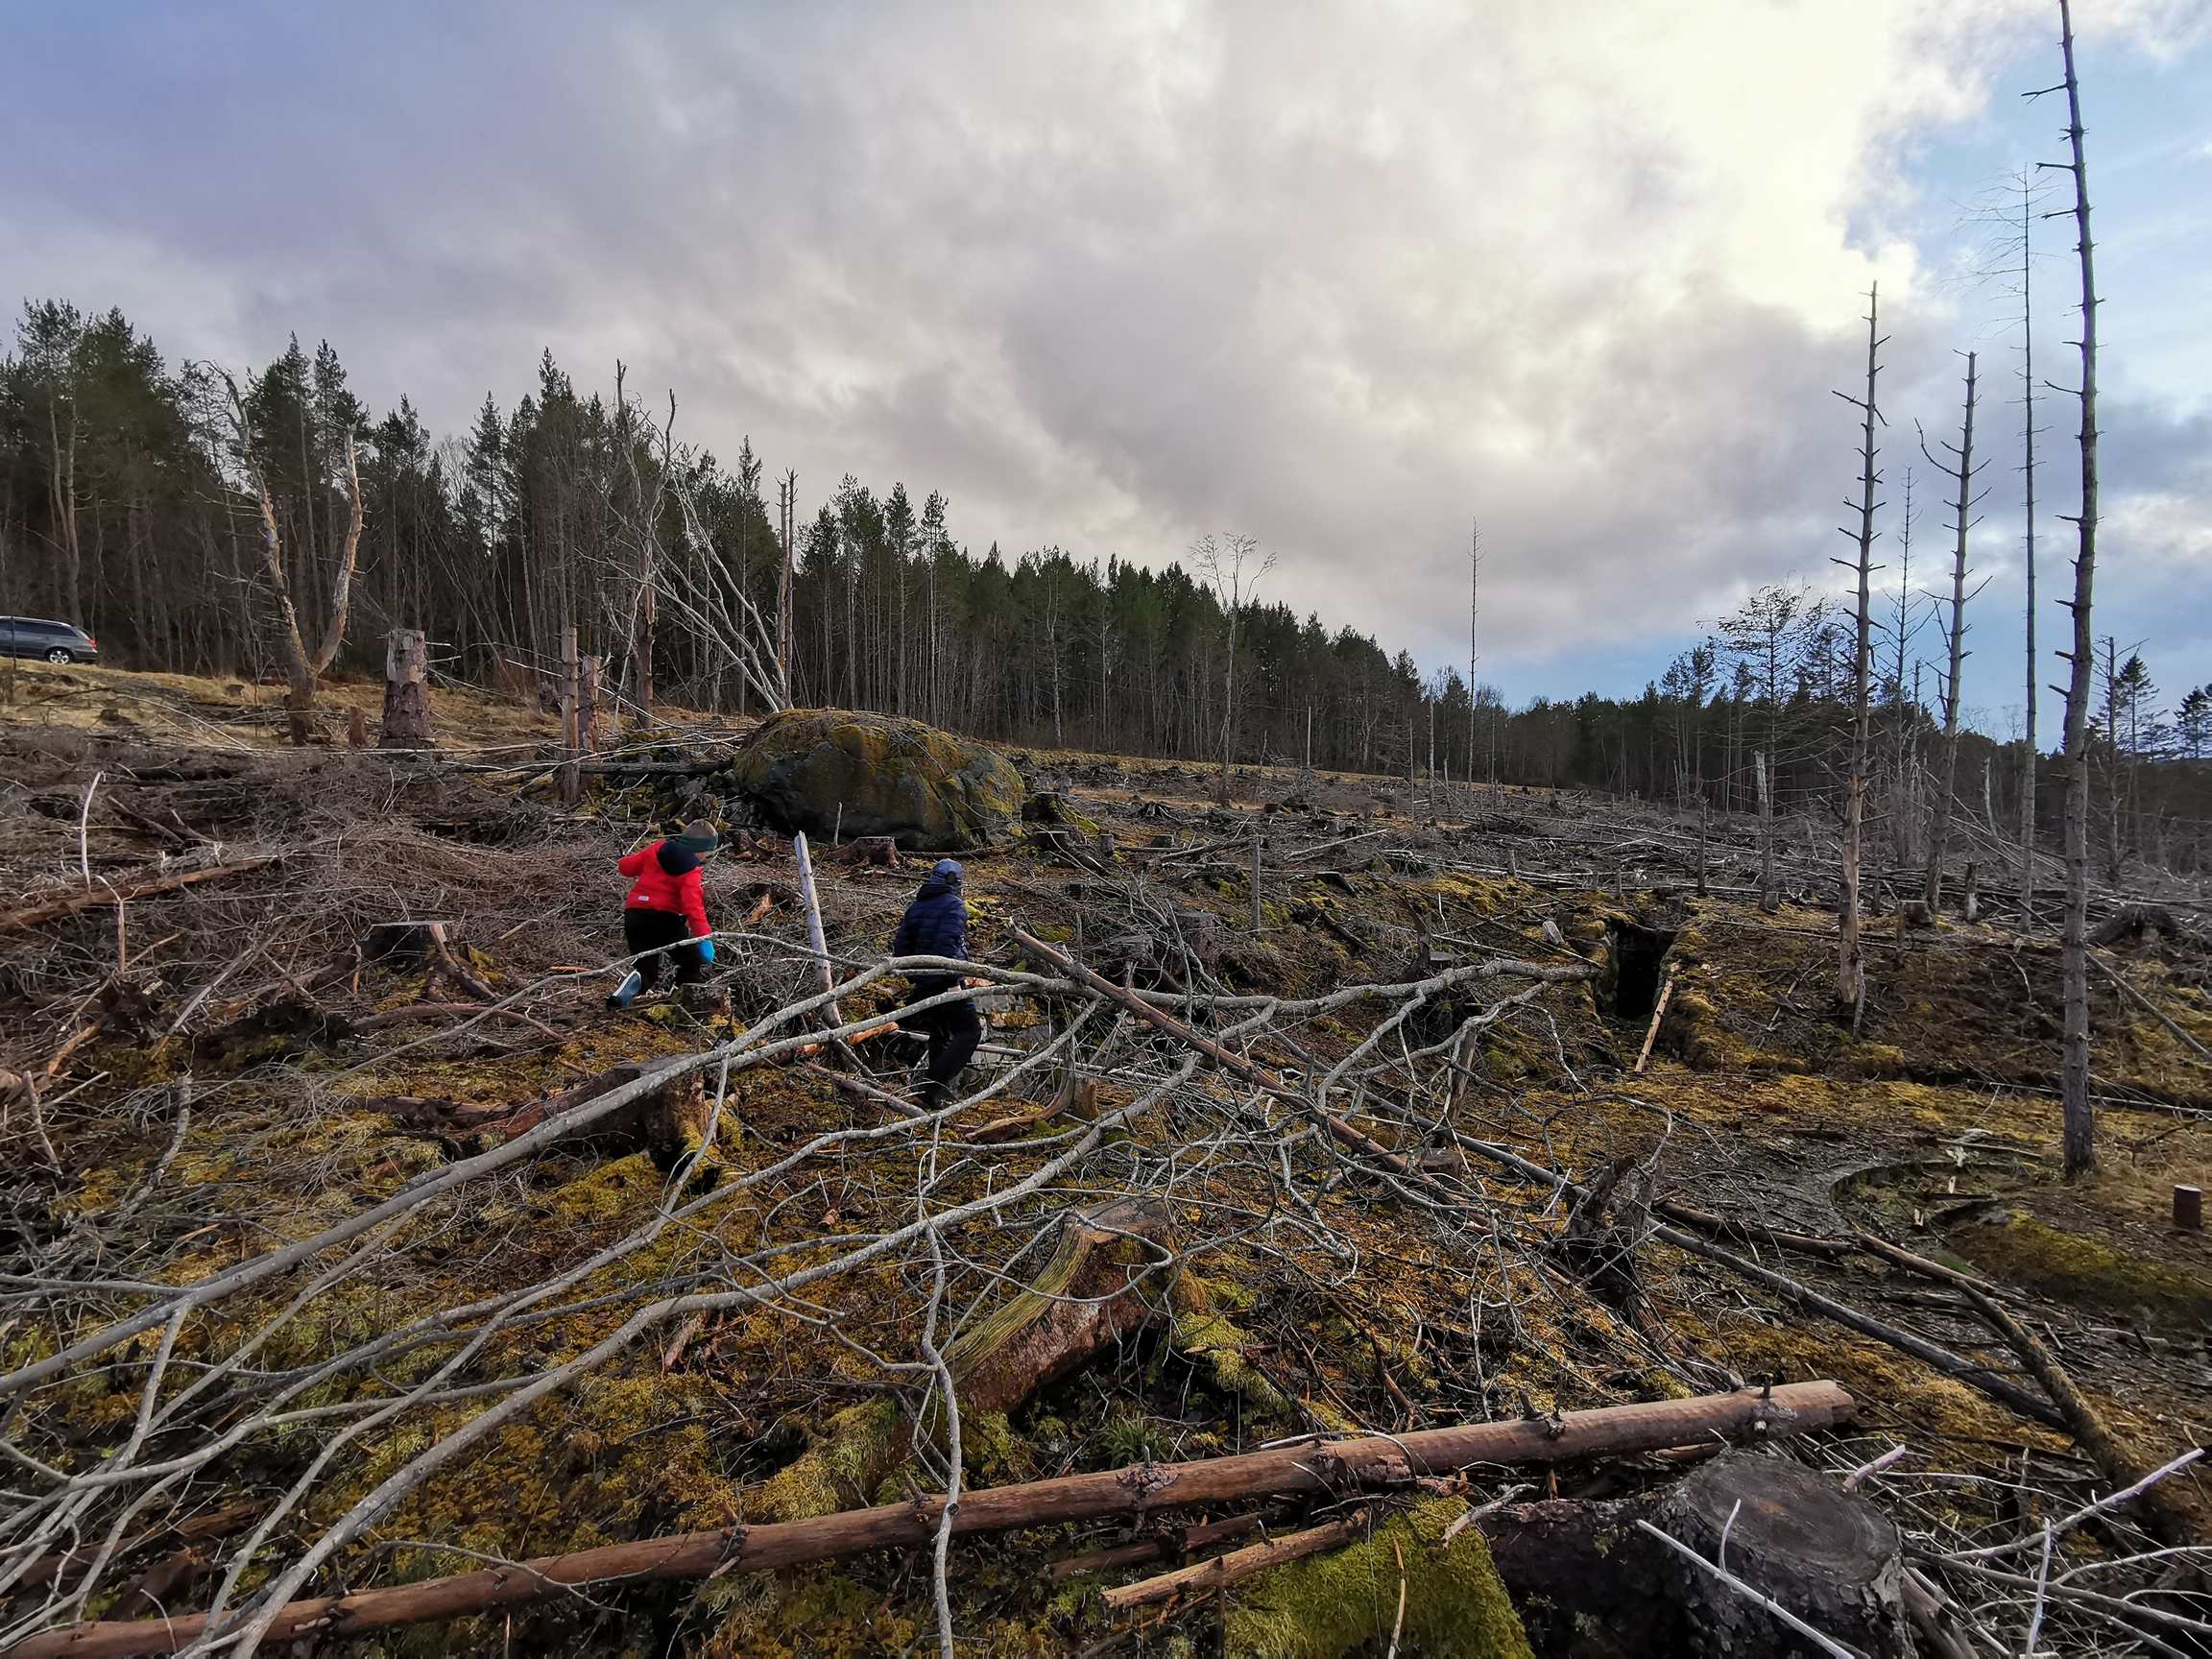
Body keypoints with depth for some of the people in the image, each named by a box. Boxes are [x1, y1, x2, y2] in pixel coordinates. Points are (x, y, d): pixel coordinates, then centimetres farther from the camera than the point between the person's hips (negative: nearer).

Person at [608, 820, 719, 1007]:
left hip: (634, 916, 5)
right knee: (693, 963, 15)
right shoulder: (690, 872, -9)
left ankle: (636, 981, -21)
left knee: (647, 971, 13)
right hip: (664, 919, -5)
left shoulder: (657, 849, 7)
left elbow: (625, 866, 17)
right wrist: (704, 936, -28)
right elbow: (693, 906, -23)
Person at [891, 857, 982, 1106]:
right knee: (970, 1031, -4)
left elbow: (899, 944, 10)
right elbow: (949, 943, -23)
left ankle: (932, 1092, 24)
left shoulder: (915, 906, 13)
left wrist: (913, 972, 18)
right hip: (945, 981, -8)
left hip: (922, 983, 8)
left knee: (940, 1035, 19)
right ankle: (933, 1084, -15)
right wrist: (954, 978, -22)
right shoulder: (954, 904, -9)